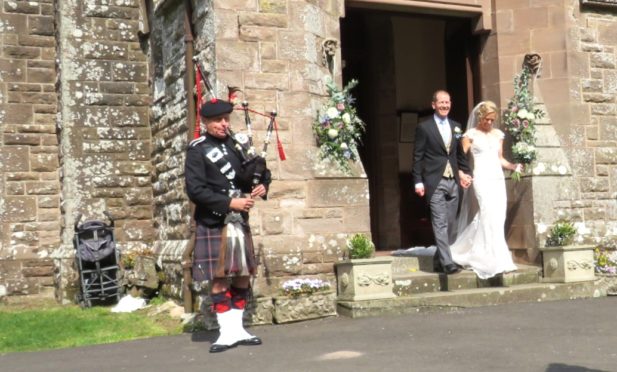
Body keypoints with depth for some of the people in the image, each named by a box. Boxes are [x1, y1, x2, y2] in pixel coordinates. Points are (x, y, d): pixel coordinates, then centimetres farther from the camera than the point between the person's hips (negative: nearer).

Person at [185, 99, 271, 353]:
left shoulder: (237, 144, 10)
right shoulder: (197, 150, -5)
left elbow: (262, 171, 18)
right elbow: (195, 190, -14)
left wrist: (262, 185, -5)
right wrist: (230, 202, -19)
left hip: (240, 221, 6)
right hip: (214, 224, -5)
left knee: (243, 277, 9)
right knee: (219, 279, -2)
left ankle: (238, 329, 19)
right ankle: (227, 332, 8)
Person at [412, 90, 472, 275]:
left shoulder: (456, 127, 14)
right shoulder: (424, 127, -1)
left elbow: (460, 154, 20)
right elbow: (418, 156, -3)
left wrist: (466, 172, 9)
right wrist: (418, 181, -8)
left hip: (453, 181, 6)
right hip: (435, 182, -5)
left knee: (451, 223, 8)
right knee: (440, 223, -9)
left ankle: (441, 256, 19)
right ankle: (446, 262, -10)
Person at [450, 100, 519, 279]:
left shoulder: (498, 134, 15)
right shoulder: (471, 134, 0)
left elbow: (500, 158, 19)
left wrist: (513, 166, 3)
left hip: (497, 179, 6)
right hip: (481, 179, -6)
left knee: (498, 218, 3)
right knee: (490, 217, -15)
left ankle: (478, 256, 15)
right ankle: (496, 261, -16)